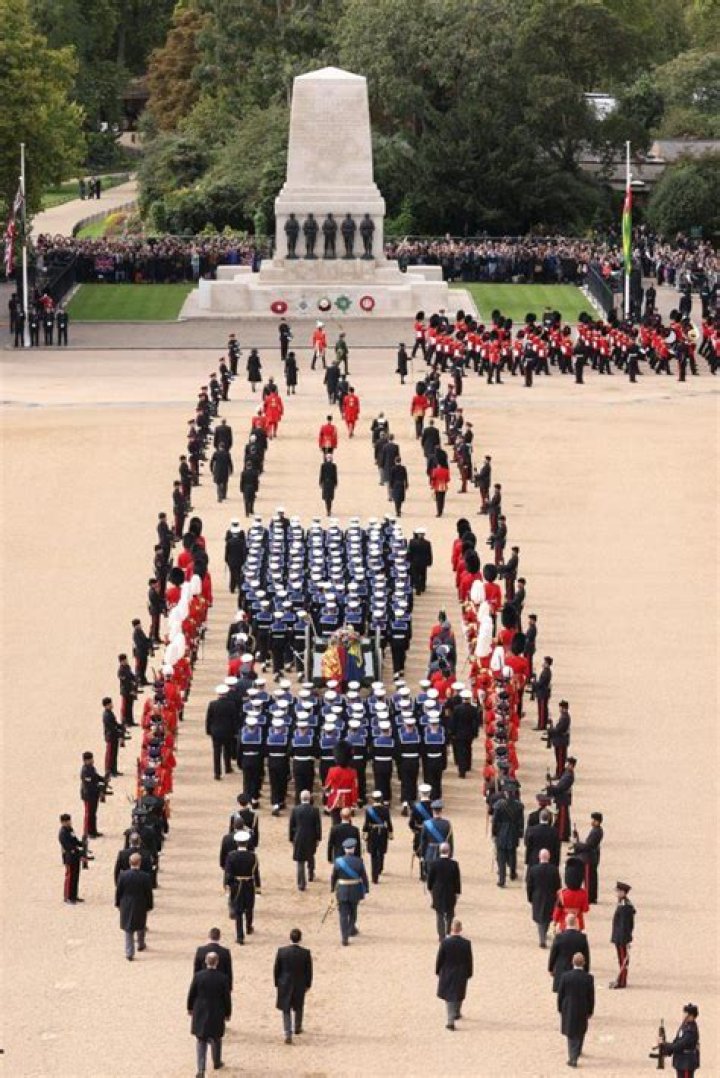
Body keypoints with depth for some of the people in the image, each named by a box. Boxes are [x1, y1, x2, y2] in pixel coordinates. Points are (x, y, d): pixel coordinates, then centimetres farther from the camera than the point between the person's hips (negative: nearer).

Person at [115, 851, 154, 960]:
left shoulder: (123, 875, -14)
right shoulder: (145, 877, -16)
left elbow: (118, 891, -5)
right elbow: (149, 894, -9)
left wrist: (118, 903, 9)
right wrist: (149, 906, 5)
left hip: (126, 906, 0)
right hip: (141, 906, 0)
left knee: (128, 930, 8)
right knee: (141, 926, 24)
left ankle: (129, 953, 5)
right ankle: (141, 945, 43)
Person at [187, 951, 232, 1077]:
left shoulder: (198, 976, -13)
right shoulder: (223, 978, -13)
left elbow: (191, 994, -4)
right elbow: (227, 998, -7)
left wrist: (190, 1008, 13)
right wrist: (228, 1013, 7)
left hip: (201, 1014, 0)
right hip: (217, 1014, 0)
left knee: (201, 1041, 7)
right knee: (216, 1038, 22)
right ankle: (217, 1063, 40)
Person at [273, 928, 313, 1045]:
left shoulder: (281, 951, -14)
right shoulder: (306, 953, -14)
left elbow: (276, 969, -5)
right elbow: (309, 971, -5)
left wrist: (277, 983, 9)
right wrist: (308, 984, 10)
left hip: (285, 985, -1)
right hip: (300, 985, 1)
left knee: (286, 1010, 7)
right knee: (298, 1008, 24)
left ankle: (288, 1034, -4)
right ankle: (297, 1028, 41)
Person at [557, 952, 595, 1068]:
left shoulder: (565, 976, -14)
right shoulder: (589, 978, -14)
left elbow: (560, 994, -7)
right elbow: (591, 996, -8)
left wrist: (560, 1009, 7)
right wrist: (590, 1011, 4)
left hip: (568, 1010, 0)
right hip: (583, 1010, 1)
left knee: (571, 1033, 11)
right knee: (581, 1031, 24)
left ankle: (573, 1058, 5)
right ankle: (577, 1052, 39)